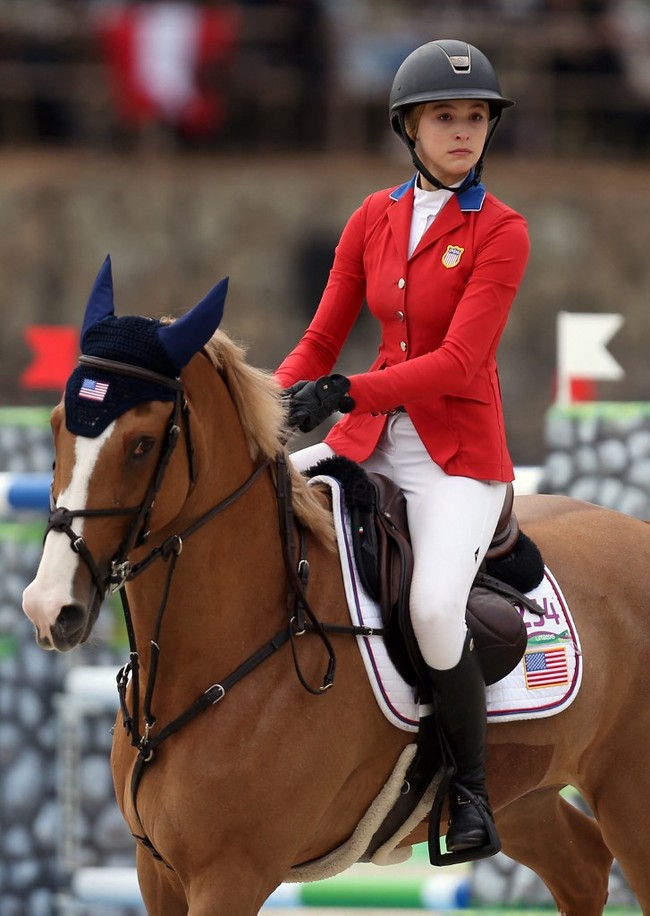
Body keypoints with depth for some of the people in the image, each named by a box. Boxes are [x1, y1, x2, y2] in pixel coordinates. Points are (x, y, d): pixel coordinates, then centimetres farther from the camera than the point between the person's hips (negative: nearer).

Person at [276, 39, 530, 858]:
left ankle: (471, 792, -6)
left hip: (458, 449, -5)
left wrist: (348, 391, -29)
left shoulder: (500, 233, -9)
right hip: (371, 442, 5)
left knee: (434, 607, -27)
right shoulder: (374, 220, 7)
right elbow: (320, 342, 8)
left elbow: (458, 362, -18)